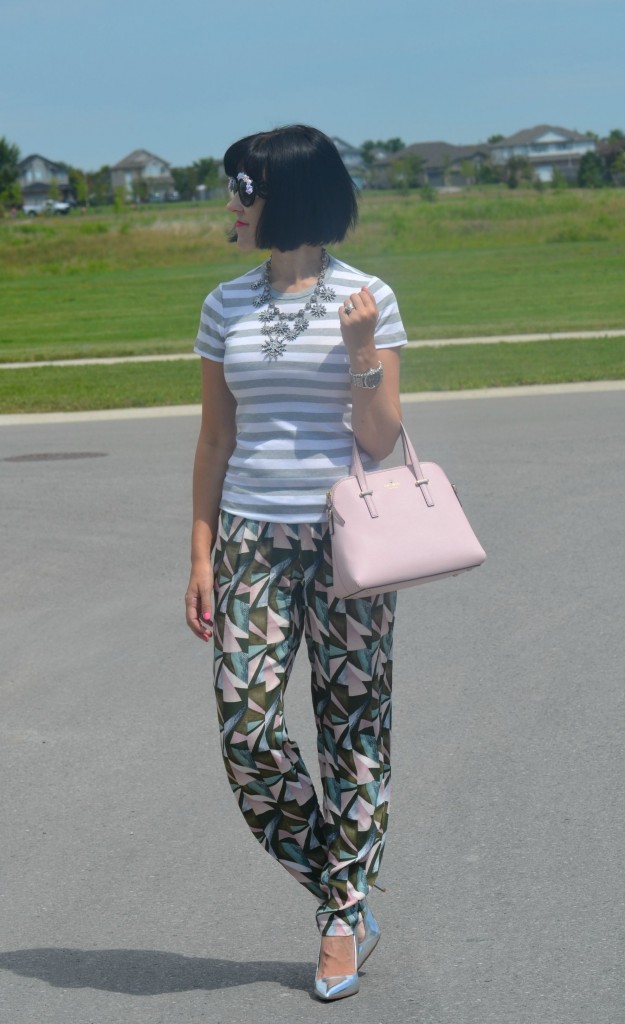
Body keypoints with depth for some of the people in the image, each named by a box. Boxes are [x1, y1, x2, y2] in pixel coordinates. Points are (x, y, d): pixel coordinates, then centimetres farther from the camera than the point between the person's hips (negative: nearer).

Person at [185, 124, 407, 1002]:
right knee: (248, 735, -6)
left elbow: (381, 444, -4)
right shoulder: (226, 306, 8)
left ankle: (343, 923, 18)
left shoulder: (368, 299, -2)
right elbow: (214, 443, 10)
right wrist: (201, 556, 6)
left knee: (354, 732, 4)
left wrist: (363, 354, -18)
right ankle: (348, 901, 15)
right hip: (252, 541, 3)